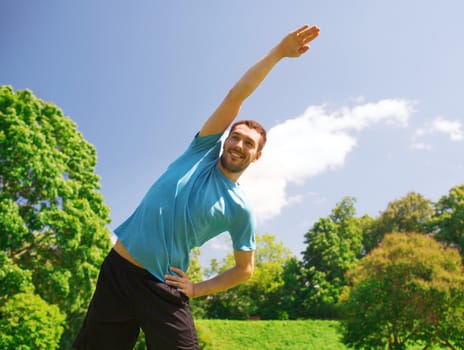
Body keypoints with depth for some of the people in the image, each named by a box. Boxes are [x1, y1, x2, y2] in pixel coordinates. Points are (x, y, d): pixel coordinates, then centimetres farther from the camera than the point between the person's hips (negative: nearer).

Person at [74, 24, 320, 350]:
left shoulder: (240, 209, 1)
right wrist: (279, 51, -3)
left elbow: (245, 269, 10)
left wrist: (196, 289, -1)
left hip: (165, 291, -1)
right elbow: (236, 95, -2)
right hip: (119, 271, 1)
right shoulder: (203, 151, 4)